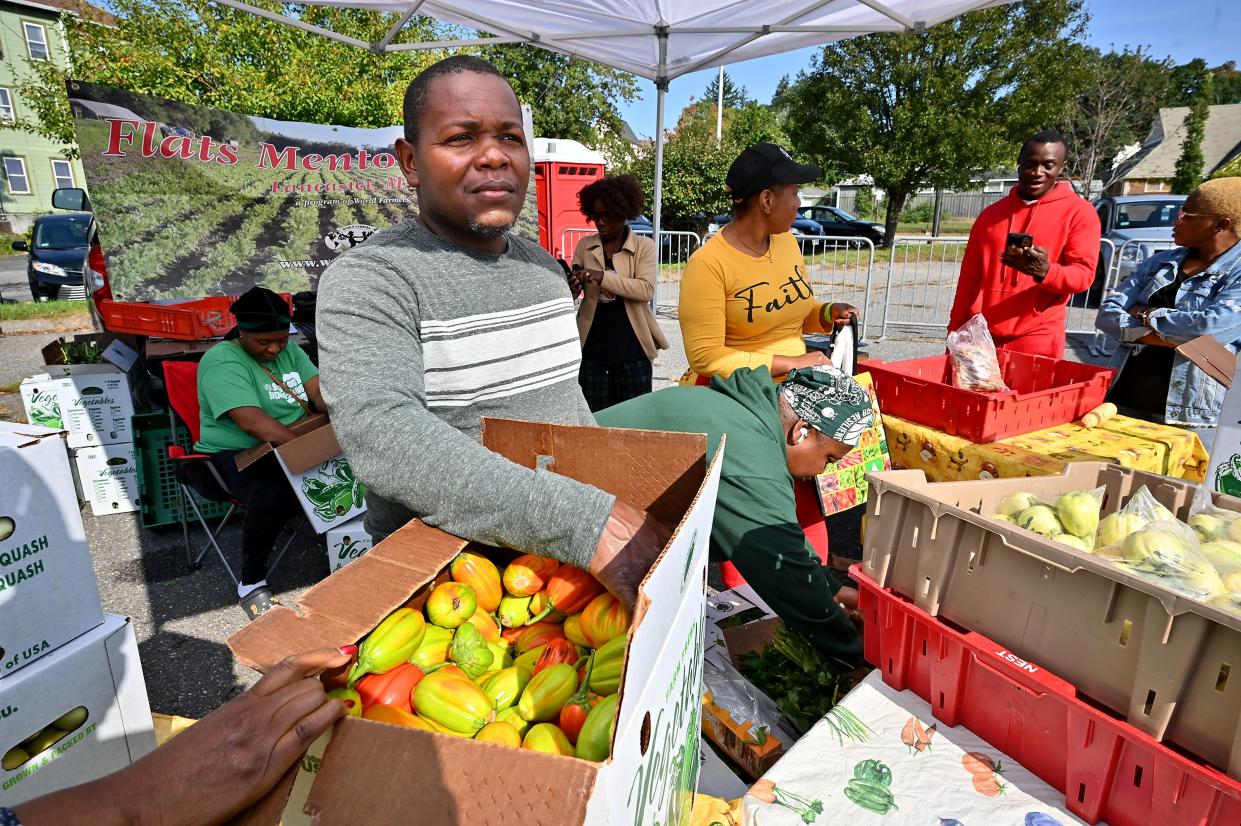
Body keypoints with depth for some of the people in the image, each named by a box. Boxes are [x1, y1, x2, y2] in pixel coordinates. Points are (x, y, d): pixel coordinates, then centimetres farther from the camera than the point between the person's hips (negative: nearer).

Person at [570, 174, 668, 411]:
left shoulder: (644, 246, 0)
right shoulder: (584, 246, 7)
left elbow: (646, 289, -16)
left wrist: (602, 276, -26)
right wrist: (569, 287, -15)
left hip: (632, 351, -2)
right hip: (592, 351, 2)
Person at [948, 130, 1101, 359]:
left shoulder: (1079, 212, 3)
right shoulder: (991, 213, 13)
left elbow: (1084, 273, -5)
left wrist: (1045, 271, -27)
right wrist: (956, 332, 12)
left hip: (1036, 341, -3)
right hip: (980, 337, 3)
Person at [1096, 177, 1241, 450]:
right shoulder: (1161, 262, 11)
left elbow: (1214, 326, -21)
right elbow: (1106, 314, 2)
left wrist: (1146, 315, -7)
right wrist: (1161, 337, -14)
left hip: (1188, 415, -4)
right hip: (1123, 400, 5)